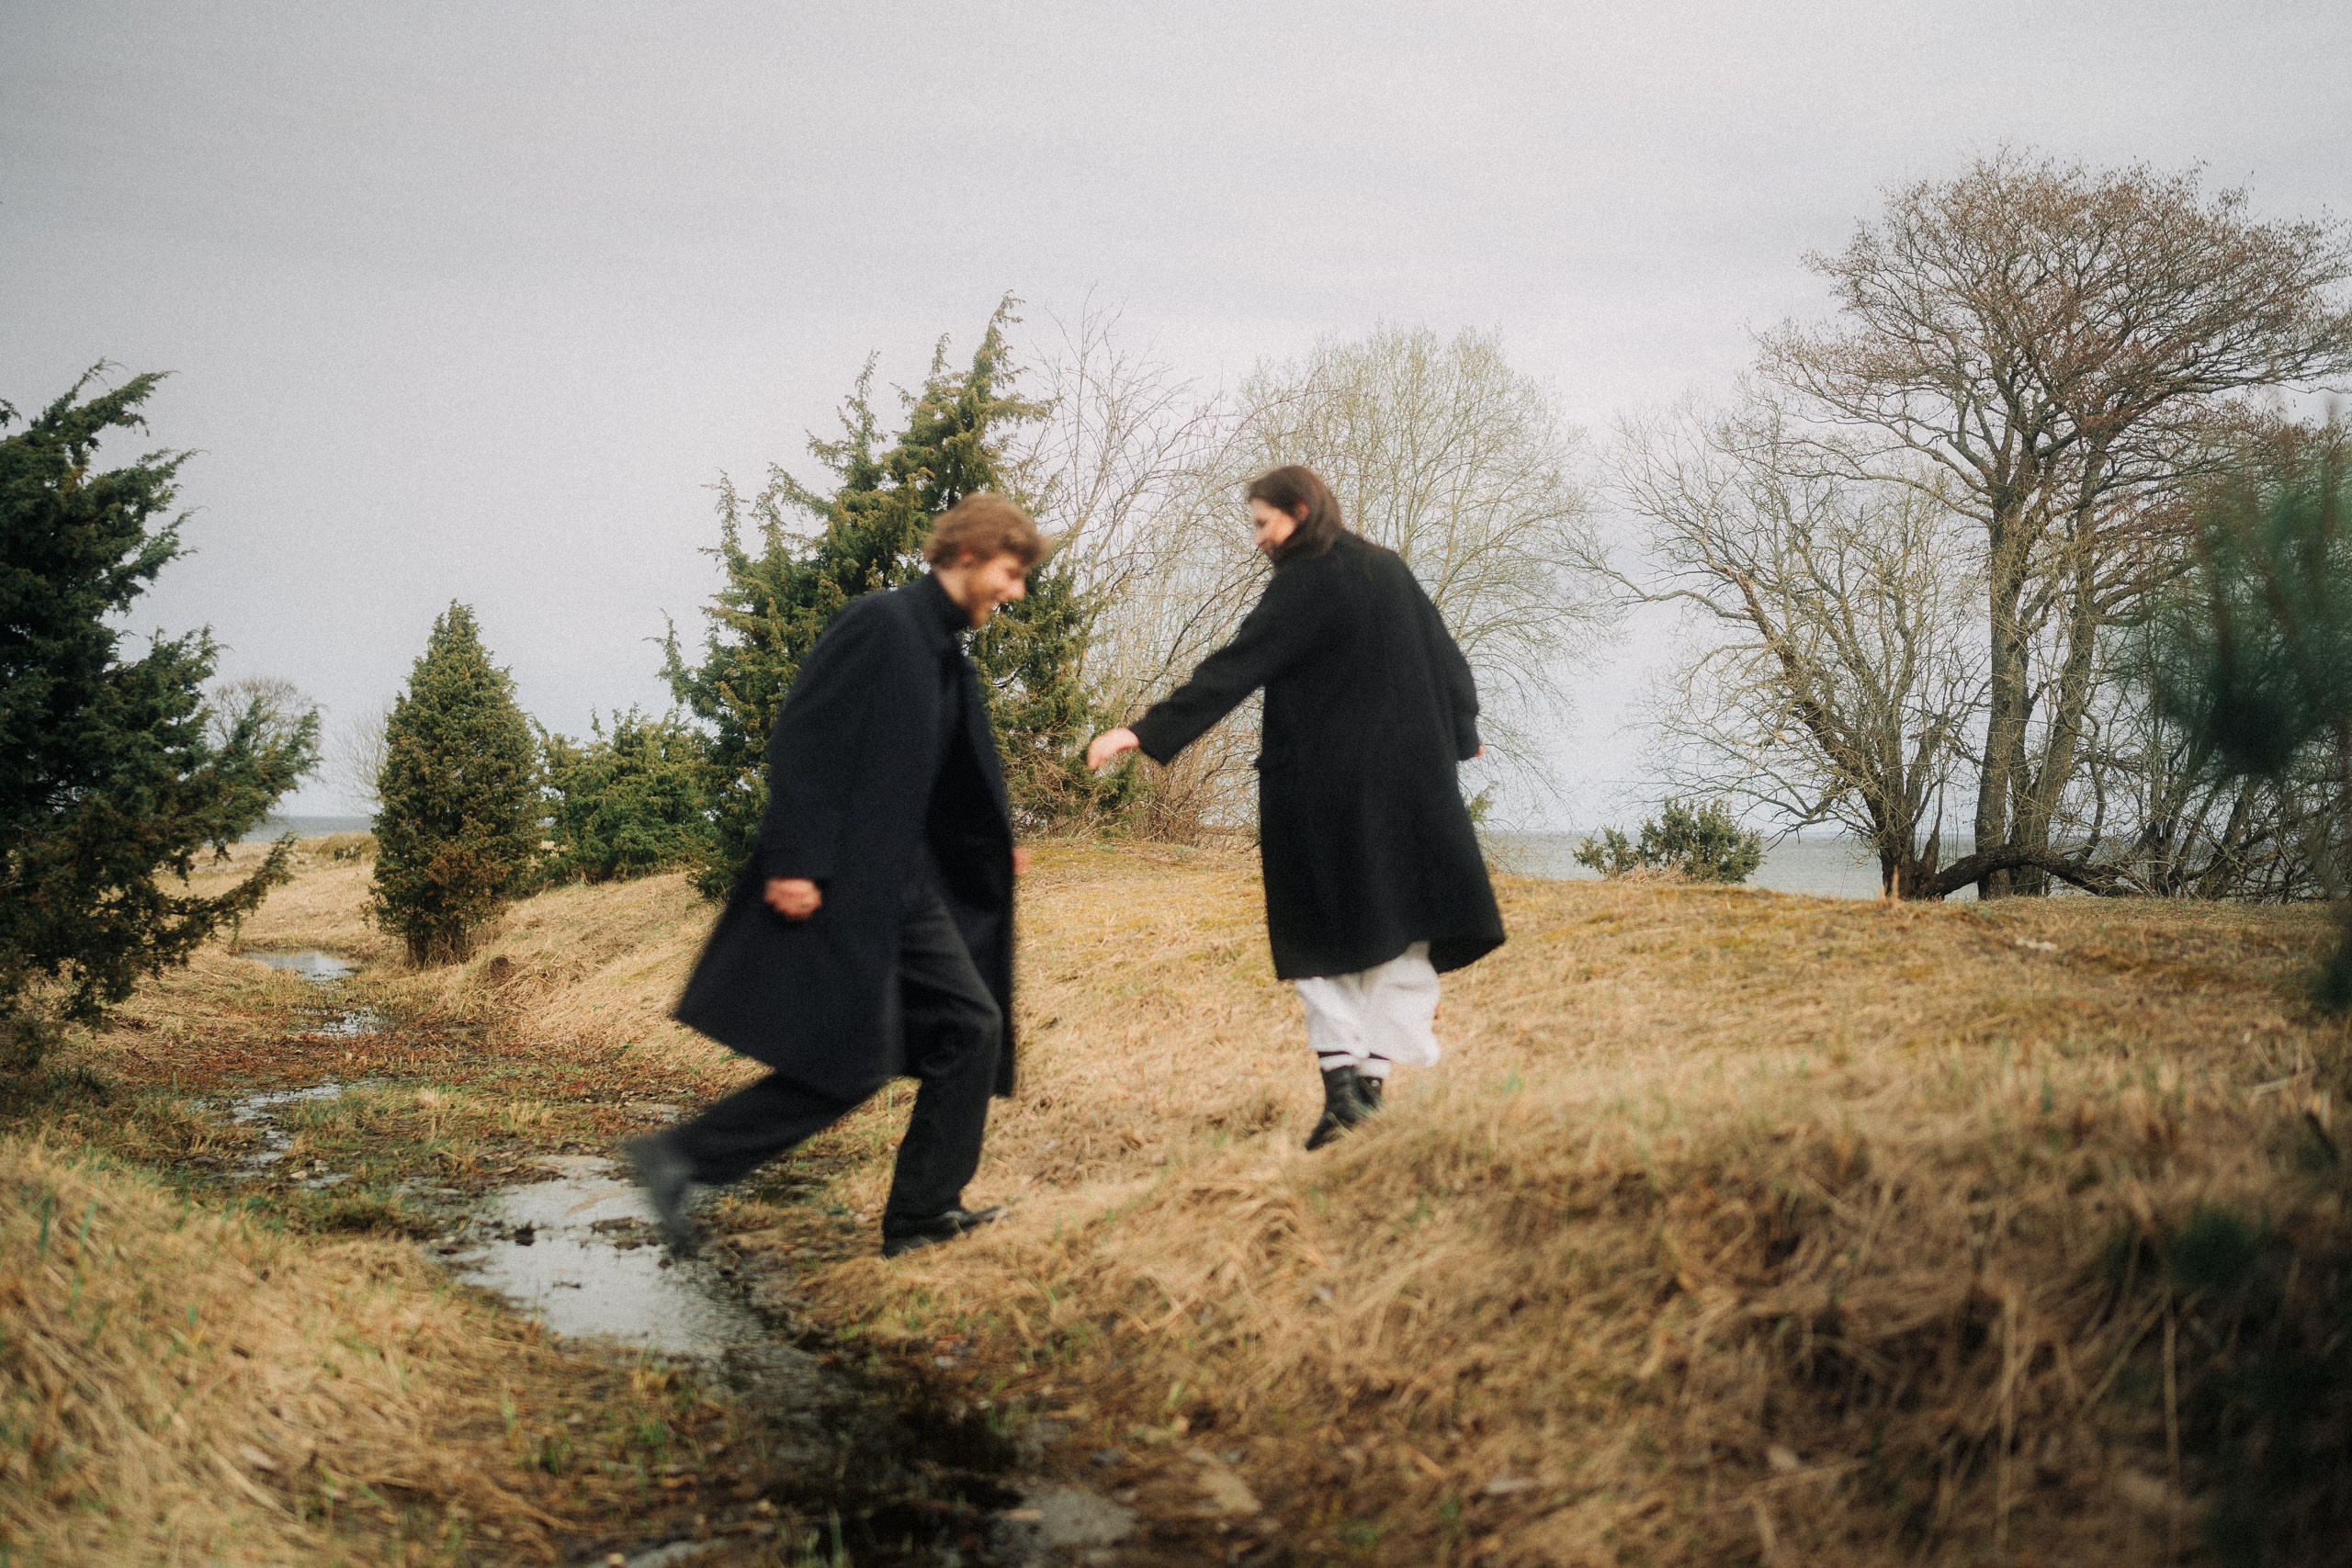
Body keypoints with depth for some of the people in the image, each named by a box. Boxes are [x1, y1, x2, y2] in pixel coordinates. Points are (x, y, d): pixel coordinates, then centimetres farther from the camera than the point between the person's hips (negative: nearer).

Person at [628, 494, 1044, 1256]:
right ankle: (681, 1157, 1)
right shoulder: (880, 622, -12)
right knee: (853, 1063, -11)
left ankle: (924, 1214, 11)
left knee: (974, 1026, 4)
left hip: (904, 883, 10)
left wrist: (994, 851, 25)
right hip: (837, 884, -10)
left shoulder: (946, 657, 16)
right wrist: (793, 863, -23)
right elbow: (803, 742, -18)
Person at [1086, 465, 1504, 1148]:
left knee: (1326, 937, 4)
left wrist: (1146, 732, -20)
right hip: (1407, 779, 5)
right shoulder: (1390, 571, 8)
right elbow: (1445, 658, 17)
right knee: (1399, 933, 8)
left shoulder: (1303, 585, -9)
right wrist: (1461, 731, 34)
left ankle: (1343, 1078, -5)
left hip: (1323, 789, -5)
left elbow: (1233, 668, -17)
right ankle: (1376, 1076, 4)